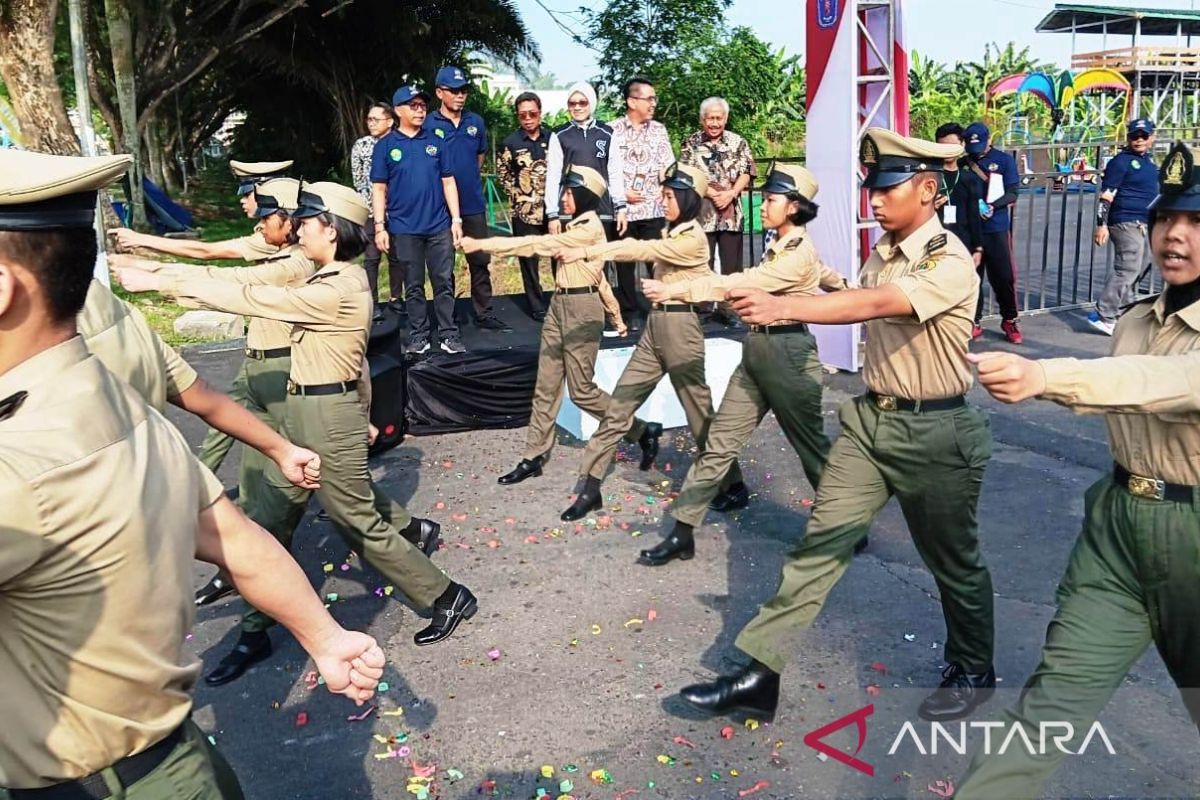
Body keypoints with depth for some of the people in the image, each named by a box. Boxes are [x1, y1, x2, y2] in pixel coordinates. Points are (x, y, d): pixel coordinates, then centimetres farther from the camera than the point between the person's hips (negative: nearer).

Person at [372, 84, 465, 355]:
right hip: (404, 229, -1)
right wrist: (379, 226, -6)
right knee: (414, 286, 7)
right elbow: (379, 189, 1)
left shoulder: (435, 141, 7)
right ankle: (418, 335, 16)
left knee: (444, 282, 4)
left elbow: (448, 182, 7)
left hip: (439, 226, 1)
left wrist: (456, 220, 1)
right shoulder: (385, 145, 1)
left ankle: (449, 334, 11)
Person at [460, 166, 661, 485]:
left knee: (582, 391, -1)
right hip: (559, 305, 9)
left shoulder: (589, 230, -17)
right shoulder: (577, 226, 15)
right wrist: (615, 314, 26)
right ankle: (534, 457, 12)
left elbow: (535, 244, -23)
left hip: (581, 309, -9)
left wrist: (481, 244, -22)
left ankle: (642, 431, 16)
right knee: (545, 386, 7)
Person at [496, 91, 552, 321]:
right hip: (525, 211, -1)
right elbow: (502, 173, 8)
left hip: (553, 207, 1)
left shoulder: (552, 137, 3)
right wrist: (517, 194, 0)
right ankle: (537, 308, 14)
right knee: (529, 260, 4)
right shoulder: (510, 143, -2)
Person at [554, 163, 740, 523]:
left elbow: (640, 250, -20)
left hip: (679, 325, -8)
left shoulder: (692, 239, -13)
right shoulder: (671, 233, 19)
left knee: (698, 410, 3)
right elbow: (640, 248, 8)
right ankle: (591, 487, 7)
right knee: (619, 405, 3)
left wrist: (586, 252, -22)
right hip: (655, 323, 8)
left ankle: (731, 483, 21)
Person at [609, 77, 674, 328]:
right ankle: (630, 312, 14)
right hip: (623, 208, -2)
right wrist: (621, 193, -9)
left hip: (654, 207, 2)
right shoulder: (612, 130, -1)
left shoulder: (659, 129, 9)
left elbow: (668, 166, 8)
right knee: (625, 261, 5)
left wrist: (666, 190, -6)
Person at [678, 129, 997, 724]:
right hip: (870, 418, 7)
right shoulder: (881, 254, 8)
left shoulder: (950, 262, -17)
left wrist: (784, 307, -42)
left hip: (935, 432, -6)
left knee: (953, 562, 12)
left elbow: (874, 305, -33)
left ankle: (973, 671, 37)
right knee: (820, 542, 0)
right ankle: (760, 674, 2)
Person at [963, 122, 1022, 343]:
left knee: (1004, 276, 1)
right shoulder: (963, 162, 4)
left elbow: (1012, 194, -2)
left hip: (997, 228, -1)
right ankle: (974, 322, 15)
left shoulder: (1004, 160, 3)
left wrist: (992, 206, -20)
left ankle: (1010, 320, 15)